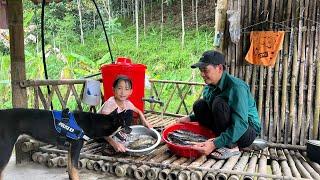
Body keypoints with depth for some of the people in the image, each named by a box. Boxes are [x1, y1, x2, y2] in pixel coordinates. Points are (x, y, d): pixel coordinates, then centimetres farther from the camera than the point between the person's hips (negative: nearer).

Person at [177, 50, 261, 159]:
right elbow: (205, 110, 15)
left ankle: (230, 146, -16)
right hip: (228, 129, 7)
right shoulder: (209, 87, -3)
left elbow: (240, 125, -35)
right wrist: (190, 118, -4)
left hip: (247, 131, -7)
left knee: (219, 103, -29)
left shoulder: (236, 87, -27)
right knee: (199, 105, -6)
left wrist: (215, 144, -41)